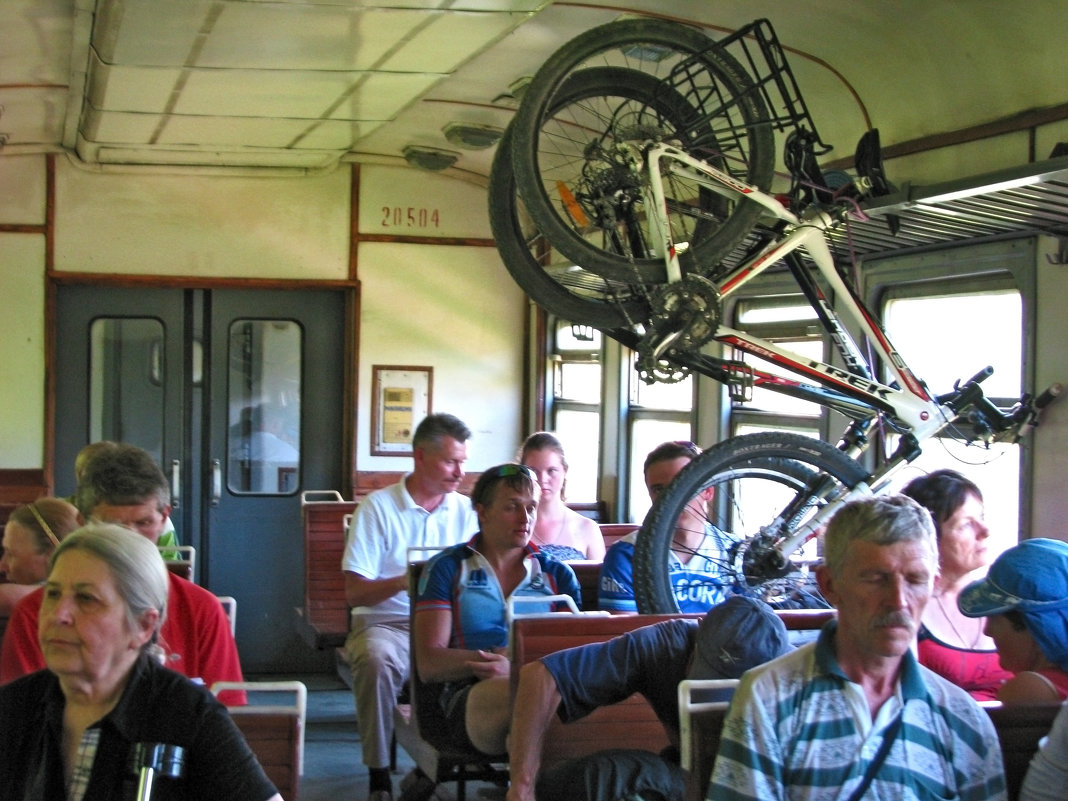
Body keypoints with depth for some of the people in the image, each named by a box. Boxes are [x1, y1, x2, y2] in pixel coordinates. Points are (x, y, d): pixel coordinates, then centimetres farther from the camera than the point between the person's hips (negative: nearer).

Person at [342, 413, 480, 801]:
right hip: (386, 623, -2)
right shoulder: (378, 507, 0)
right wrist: (403, 582, -24)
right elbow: (355, 592, -5)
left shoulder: (467, 511, 12)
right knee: (375, 659, -37)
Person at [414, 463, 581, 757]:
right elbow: (429, 664, 4)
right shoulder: (448, 568, 15)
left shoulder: (557, 574, 23)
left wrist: (514, 665, -13)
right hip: (464, 695, -2)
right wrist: (493, 660, -12)